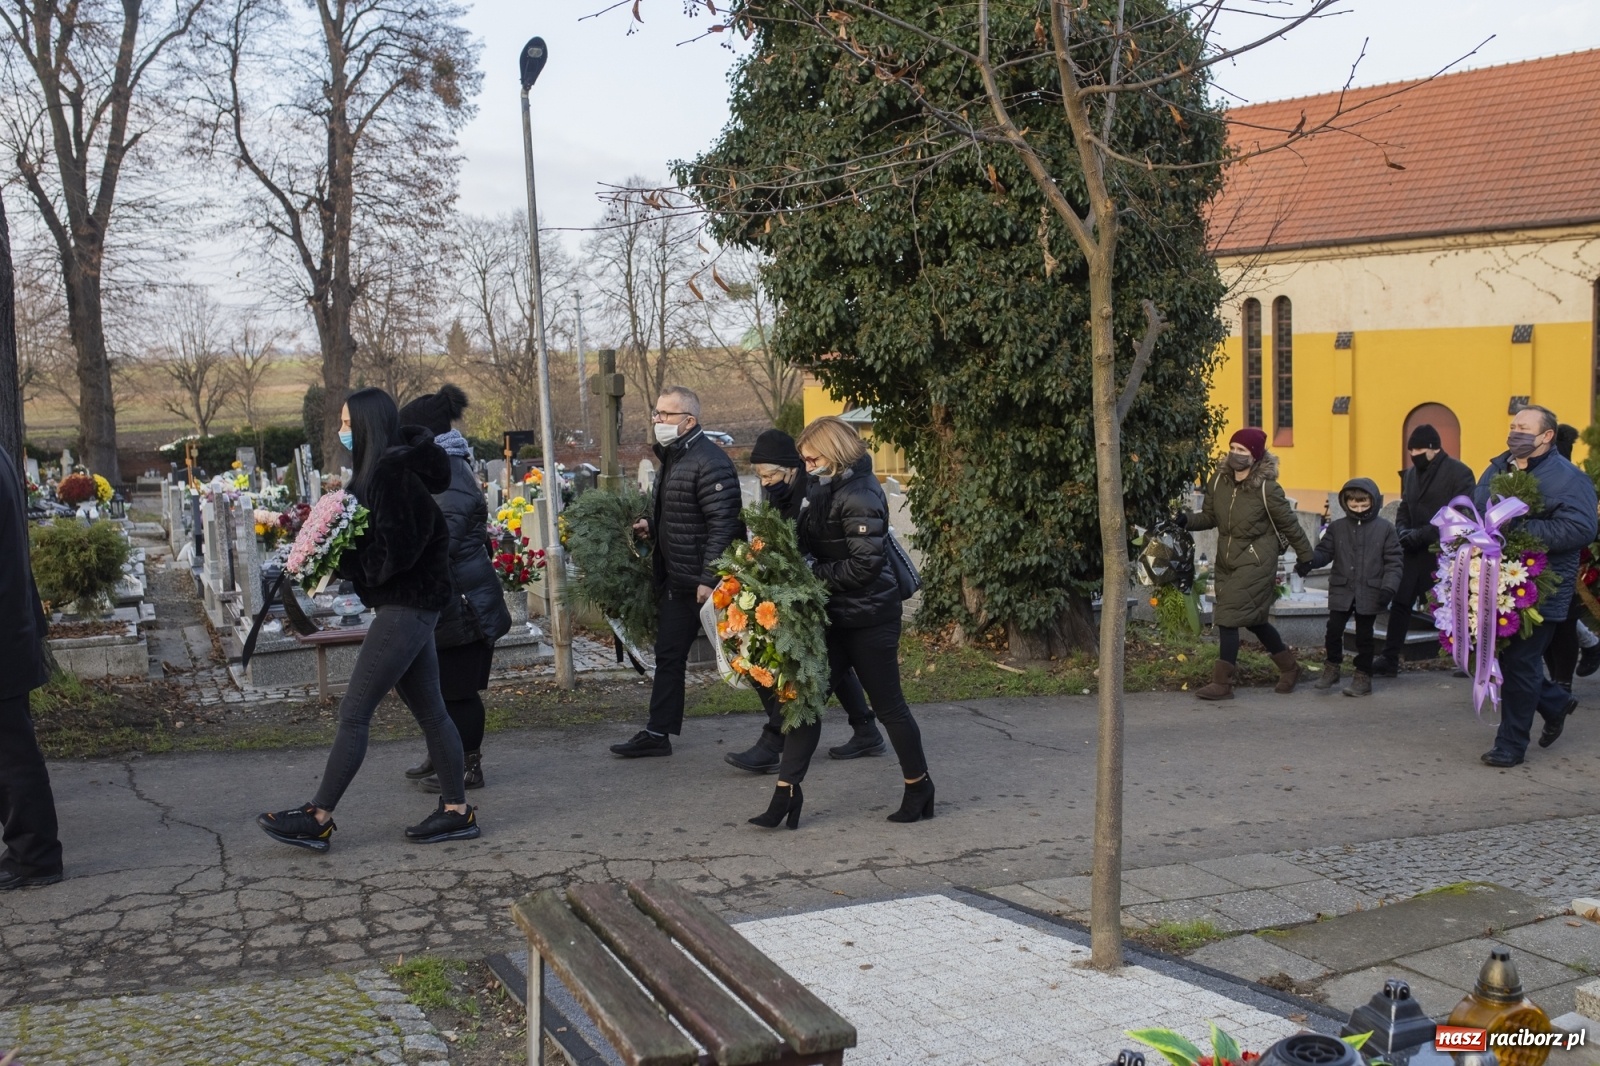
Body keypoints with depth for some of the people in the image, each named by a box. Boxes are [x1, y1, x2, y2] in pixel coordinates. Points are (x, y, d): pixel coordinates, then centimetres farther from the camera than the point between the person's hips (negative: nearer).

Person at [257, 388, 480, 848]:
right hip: (408, 606, 10)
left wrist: (339, 558, -13)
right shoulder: (382, 470, 14)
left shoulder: (393, 475, -17)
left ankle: (318, 819, 3)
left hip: (405, 607, -10)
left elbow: (393, 552, -22)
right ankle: (457, 811, 18)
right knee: (430, 711, 12)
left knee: (353, 713, -5)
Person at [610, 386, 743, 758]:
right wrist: (651, 526, 7)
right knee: (668, 655, 14)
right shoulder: (672, 457, 14)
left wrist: (708, 579, -26)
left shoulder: (709, 462, -18)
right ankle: (657, 733, 22)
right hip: (675, 579, 10)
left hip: (700, 582, -10)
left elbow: (722, 524, -23)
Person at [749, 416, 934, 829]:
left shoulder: (860, 496, -19)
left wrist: (815, 574, -18)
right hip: (833, 617, 8)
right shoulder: (824, 490, 9)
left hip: (868, 619, -8)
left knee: (888, 704, 5)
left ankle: (920, 789, 23)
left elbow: (865, 564, -23)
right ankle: (786, 792, 4)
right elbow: (810, 545, 17)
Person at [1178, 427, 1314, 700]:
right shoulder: (1219, 480, -2)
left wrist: (1307, 559, 4)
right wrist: (1187, 520, -12)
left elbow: (1290, 525, -5)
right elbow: (1210, 517, 8)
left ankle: (1221, 683, -6)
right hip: (1227, 560, 6)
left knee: (1229, 617, -12)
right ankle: (1289, 668, 35)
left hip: (1255, 562, -6)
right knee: (1253, 619, 16)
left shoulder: (1266, 489, -15)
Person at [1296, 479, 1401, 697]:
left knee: (1364, 635, 6)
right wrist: (1309, 561, -20)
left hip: (1369, 593, -1)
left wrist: (1388, 586, -14)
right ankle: (1331, 668, 17)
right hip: (1341, 591, 2)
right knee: (1334, 629, -3)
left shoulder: (1385, 528, 1)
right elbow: (1324, 551, 2)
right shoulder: (1337, 527, 6)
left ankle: (1363, 678, 17)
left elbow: (1393, 561, -2)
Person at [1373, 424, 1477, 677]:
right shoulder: (1411, 474, 12)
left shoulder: (1460, 473, -10)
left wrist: (1421, 534, -22)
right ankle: (1390, 659, 8)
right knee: (1400, 603, 3)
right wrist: (1403, 532, -4)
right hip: (1416, 552, 6)